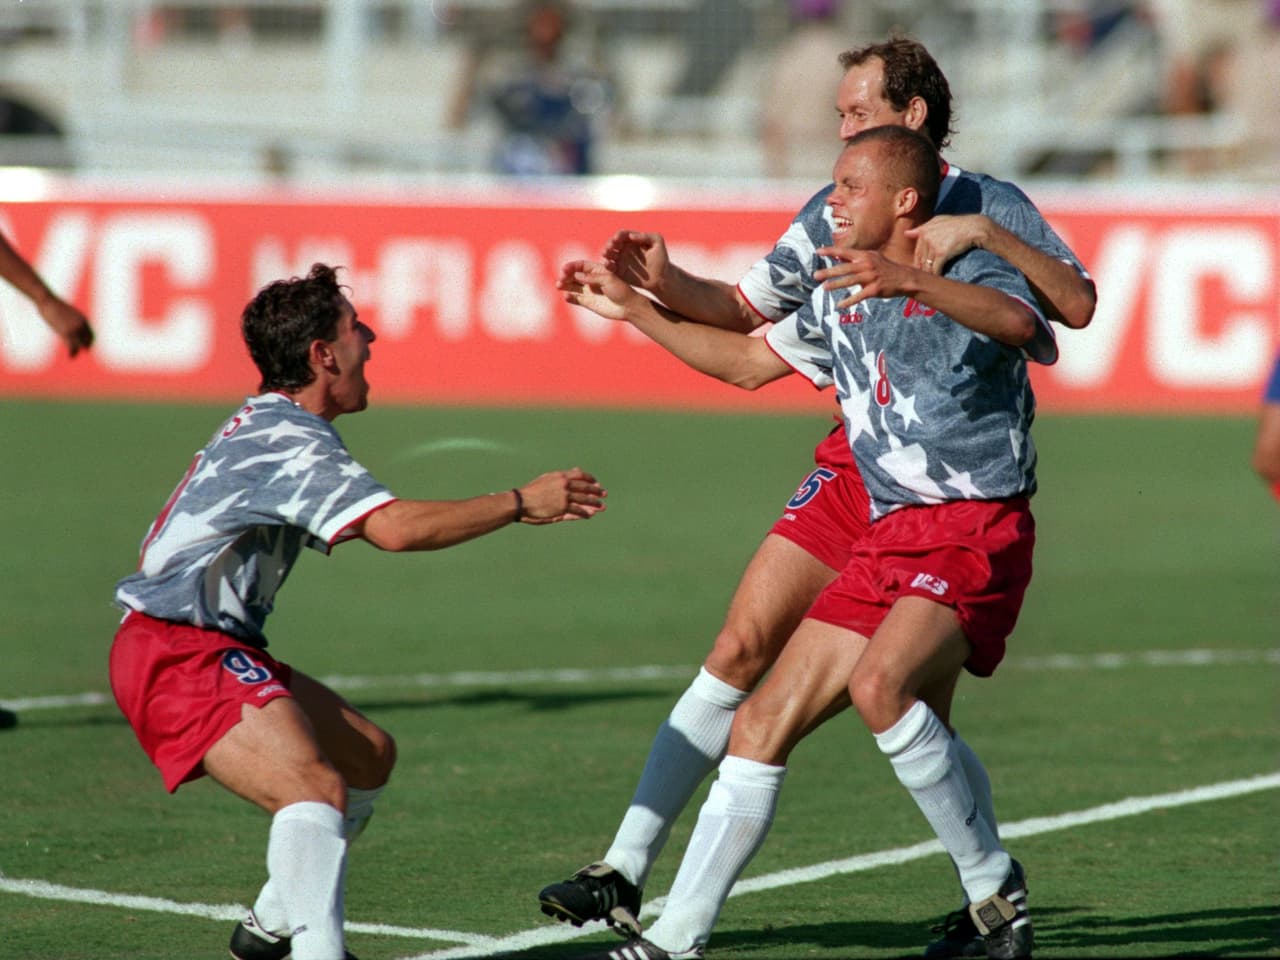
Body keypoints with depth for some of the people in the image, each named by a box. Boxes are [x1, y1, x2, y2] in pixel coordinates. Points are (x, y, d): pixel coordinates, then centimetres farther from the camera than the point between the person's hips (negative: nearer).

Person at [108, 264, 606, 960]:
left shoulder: (264, 429, 17)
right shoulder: (293, 446, -18)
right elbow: (395, 528, -33)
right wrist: (520, 503, -23)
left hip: (215, 648, 11)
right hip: (181, 658, -11)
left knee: (369, 757, 20)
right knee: (317, 790, -29)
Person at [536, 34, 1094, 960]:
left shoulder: (991, 207, -8)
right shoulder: (836, 213, 6)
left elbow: (1078, 306, -22)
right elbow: (747, 307, 16)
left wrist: (979, 231, -30)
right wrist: (666, 283, -1)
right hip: (853, 468, 5)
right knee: (740, 652, -2)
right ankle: (626, 873, 1)